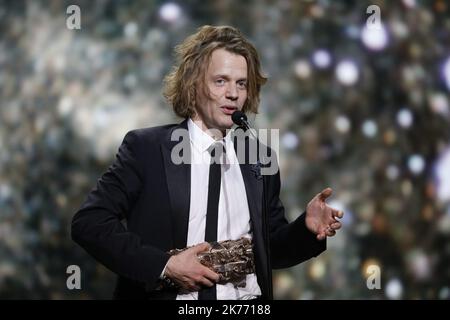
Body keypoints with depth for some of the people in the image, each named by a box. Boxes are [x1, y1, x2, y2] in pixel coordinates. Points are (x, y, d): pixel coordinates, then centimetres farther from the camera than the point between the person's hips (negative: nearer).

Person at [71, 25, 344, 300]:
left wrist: (307, 227, -3)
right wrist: (164, 265, -13)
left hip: (248, 298, 3)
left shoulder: (259, 158, 9)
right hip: (164, 293, -2)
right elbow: (88, 222, -7)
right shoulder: (146, 147, -2)